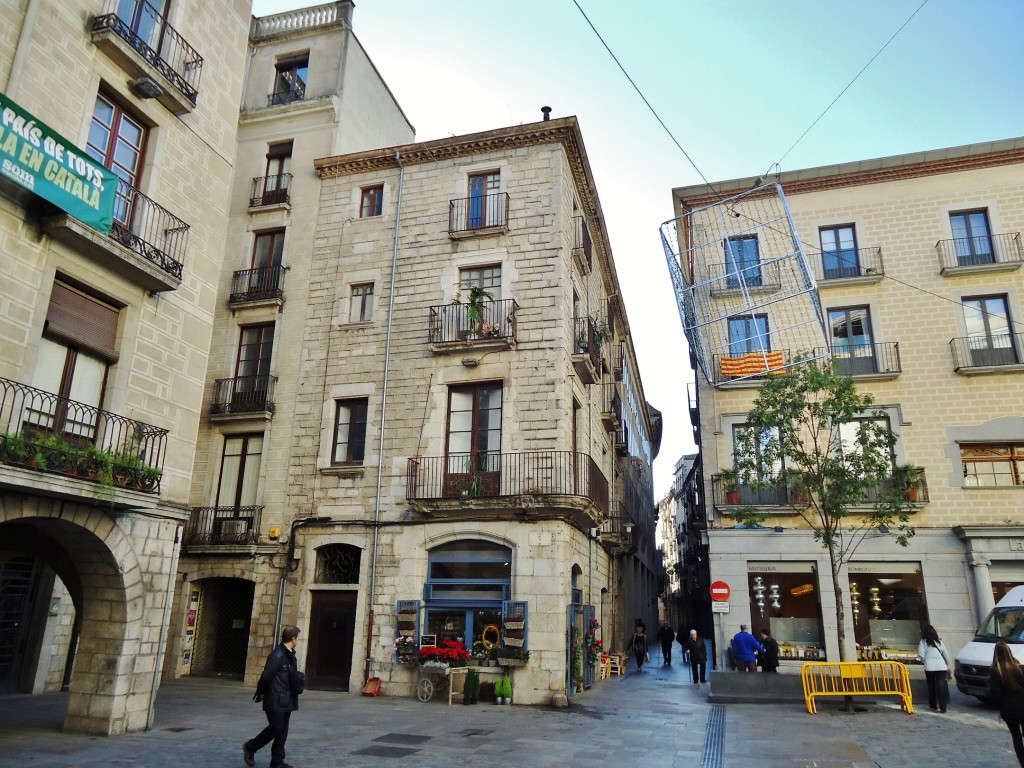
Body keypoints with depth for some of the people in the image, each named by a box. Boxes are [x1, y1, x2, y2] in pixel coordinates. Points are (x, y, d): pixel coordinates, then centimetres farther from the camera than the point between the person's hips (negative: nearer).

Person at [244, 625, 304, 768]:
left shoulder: (290, 655, 11)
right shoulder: (277, 655, -18)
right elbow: (266, 676, -17)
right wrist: (260, 693, -7)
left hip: (286, 701, 8)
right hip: (275, 700, -8)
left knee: (283, 730, 9)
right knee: (276, 727, -5)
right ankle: (250, 747, 15)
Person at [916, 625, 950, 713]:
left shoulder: (923, 642, 4)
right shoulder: (939, 642, 13)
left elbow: (921, 655, -4)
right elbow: (946, 655, 16)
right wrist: (947, 666, 30)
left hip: (930, 667, -2)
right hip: (941, 666, 2)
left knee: (931, 686, 12)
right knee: (942, 686, -1)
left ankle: (932, 705, 21)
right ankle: (943, 707, -7)